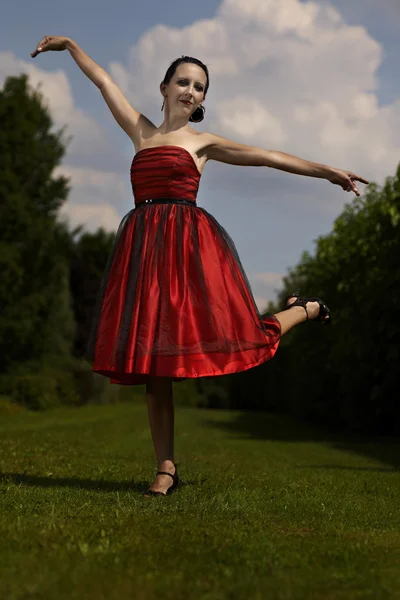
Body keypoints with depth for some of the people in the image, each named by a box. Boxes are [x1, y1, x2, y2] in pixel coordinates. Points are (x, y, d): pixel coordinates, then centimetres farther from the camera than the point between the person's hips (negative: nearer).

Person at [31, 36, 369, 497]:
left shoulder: (203, 143, 11)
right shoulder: (142, 133, 19)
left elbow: (268, 157, 6)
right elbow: (103, 81, 26)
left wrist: (330, 173, 3)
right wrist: (70, 45, 33)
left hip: (189, 246, -3)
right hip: (144, 250, 3)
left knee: (227, 338, -8)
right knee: (152, 358, -2)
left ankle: (305, 309, 23)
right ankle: (166, 469, 2)